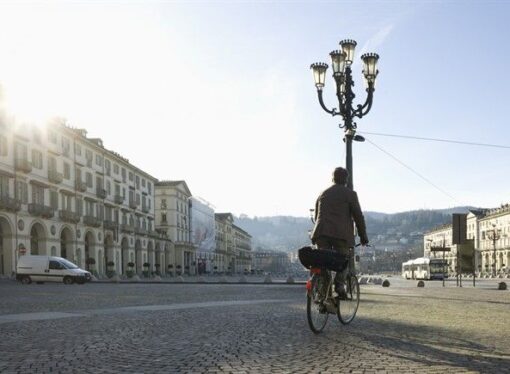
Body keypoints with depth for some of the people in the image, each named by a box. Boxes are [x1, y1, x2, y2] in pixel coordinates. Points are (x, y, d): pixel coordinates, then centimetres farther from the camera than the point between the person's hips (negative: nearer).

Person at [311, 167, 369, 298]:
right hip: (341, 233, -3)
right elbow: (358, 216, 2)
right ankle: (340, 284, -12)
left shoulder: (323, 194, 22)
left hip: (321, 232, 4)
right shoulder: (349, 194, 6)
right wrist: (363, 236, 8)